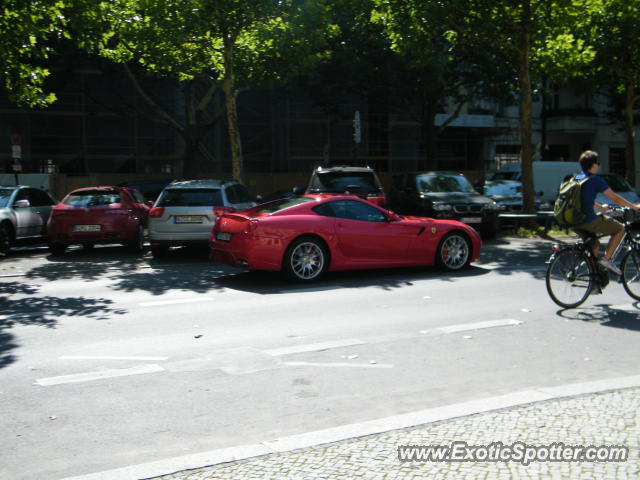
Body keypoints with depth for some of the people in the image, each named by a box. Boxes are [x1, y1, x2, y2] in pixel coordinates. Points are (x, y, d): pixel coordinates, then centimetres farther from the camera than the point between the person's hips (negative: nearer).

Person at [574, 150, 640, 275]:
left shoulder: (576, 178, 15)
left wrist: (600, 207, 43)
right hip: (589, 221, -8)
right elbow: (615, 198, -3)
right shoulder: (596, 180, -8)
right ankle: (606, 259, 2)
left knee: (595, 245, 27)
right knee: (620, 228, 10)